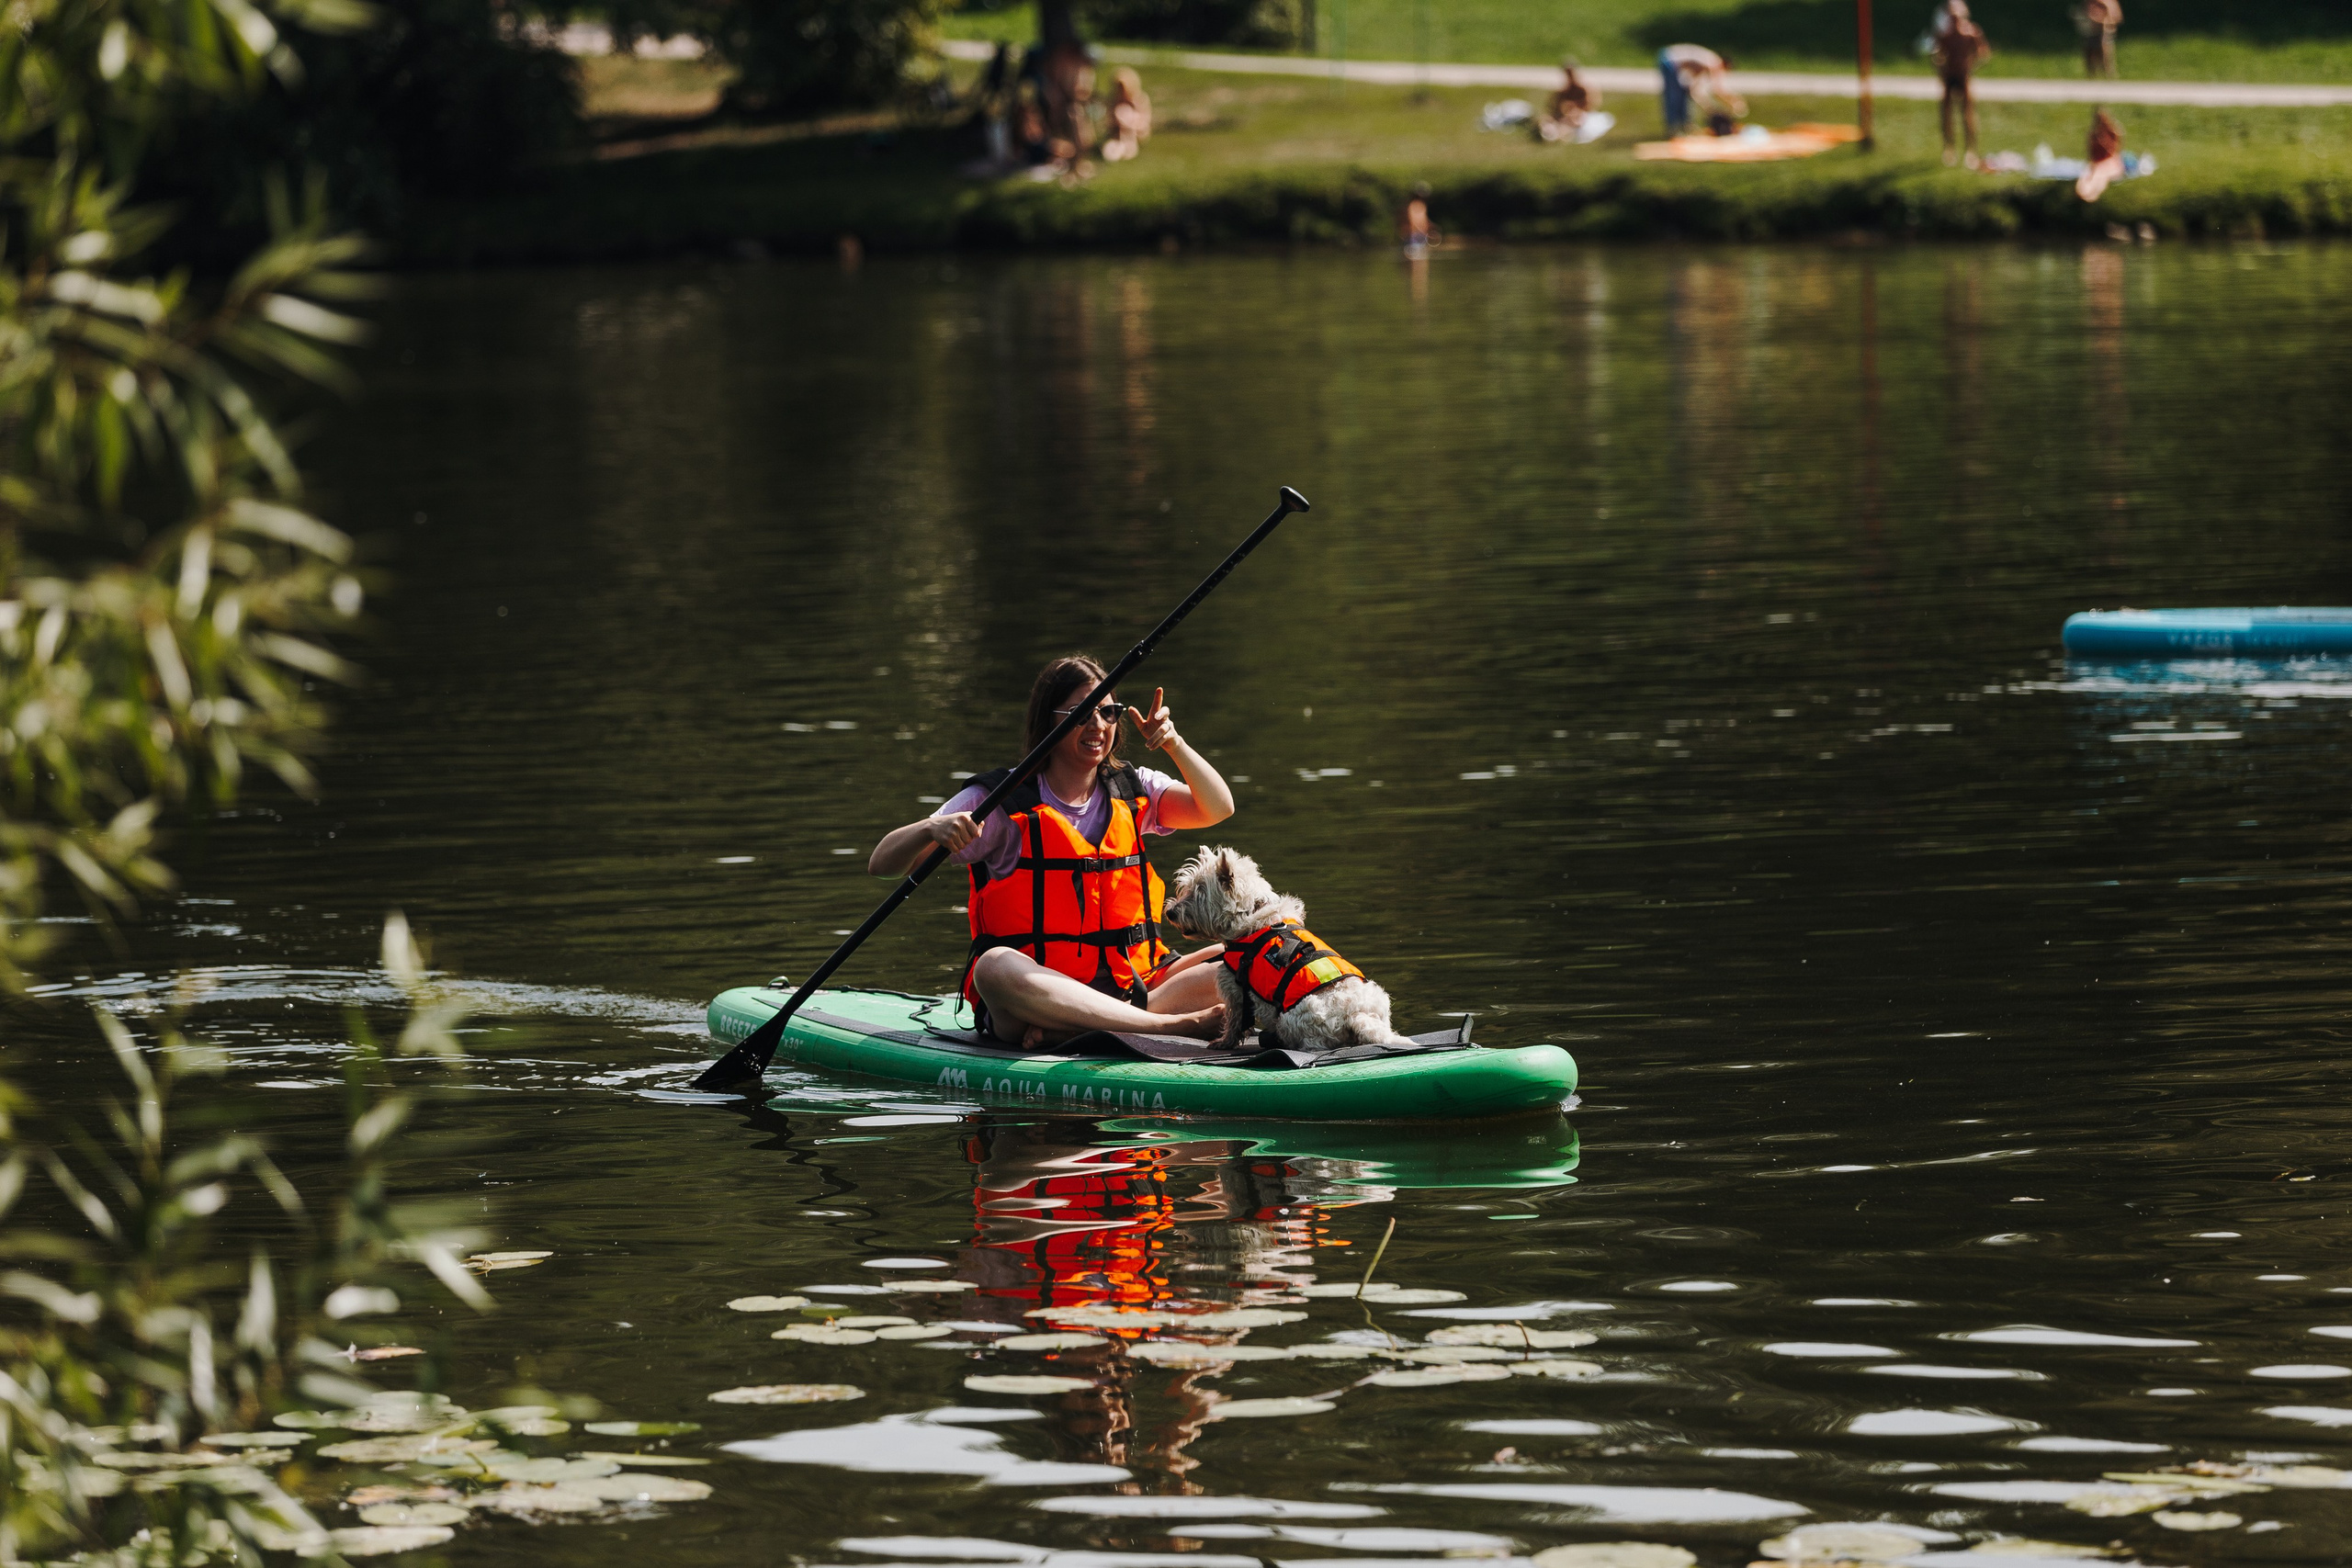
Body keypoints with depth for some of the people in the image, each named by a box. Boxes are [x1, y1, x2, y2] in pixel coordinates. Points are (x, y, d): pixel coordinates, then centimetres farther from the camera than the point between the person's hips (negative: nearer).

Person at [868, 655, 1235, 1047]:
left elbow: (1217, 809, -2)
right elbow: (882, 864, -6)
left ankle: (1064, 1031, -37)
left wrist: (1174, 745, -17)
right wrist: (931, 830, -27)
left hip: (1133, 987, 4)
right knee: (996, 966, -37)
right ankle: (1172, 1026, -48)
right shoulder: (999, 803, 0)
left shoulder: (1131, 791, 13)